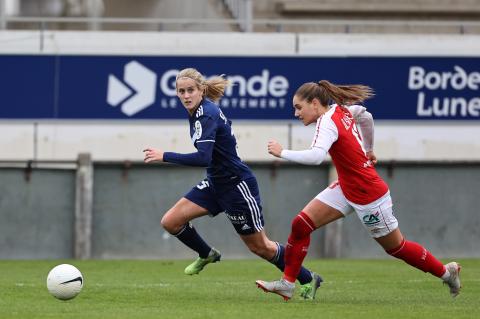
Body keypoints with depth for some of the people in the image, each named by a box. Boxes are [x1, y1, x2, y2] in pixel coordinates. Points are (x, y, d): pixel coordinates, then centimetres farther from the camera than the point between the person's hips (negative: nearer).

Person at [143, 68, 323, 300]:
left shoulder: (207, 115, -25)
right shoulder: (198, 110, 2)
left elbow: (203, 158, -37)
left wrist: (164, 156, -35)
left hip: (237, 185, -9)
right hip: (216, 184, 9)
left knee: (260, 247, 4)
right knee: (171, 222, -1)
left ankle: (308, 279, 22)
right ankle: (207, 255, 25)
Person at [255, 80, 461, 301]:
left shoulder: (328, 123, -26)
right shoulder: (340, 109, -1)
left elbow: (316, 156, -44)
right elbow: (366, 117, 18)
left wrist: (283, 153, -36)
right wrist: (368, 149, 30)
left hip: (368, 195, -9)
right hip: (346, 189, 9)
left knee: (396, 247, 10)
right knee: (301, 225, -4)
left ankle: (446, 272, 29)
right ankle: (287, 283, 0)